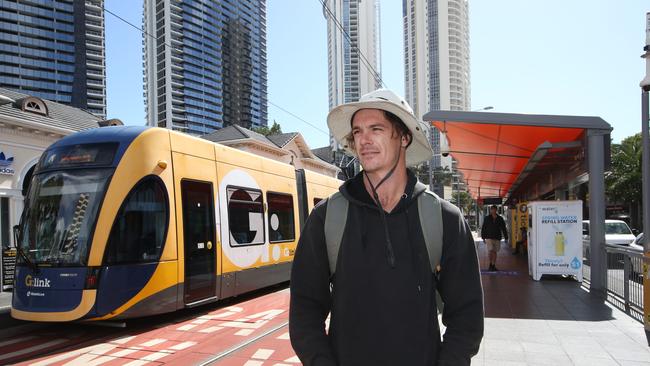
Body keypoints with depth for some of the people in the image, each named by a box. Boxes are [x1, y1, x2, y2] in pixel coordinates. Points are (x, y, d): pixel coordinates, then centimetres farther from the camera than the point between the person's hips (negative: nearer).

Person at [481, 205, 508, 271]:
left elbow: (504, 229, 8)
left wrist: (506, 237, 3)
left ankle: (493, 266, 14)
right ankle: (490, 264, 5)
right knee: (490, 251, -14)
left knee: (494, 252, 6)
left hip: (497, 238, 2)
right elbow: (483, 228, 6)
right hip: (489, 238, -2)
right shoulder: (487, 218, 3)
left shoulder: (500, 219, 6)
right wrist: (483, 237, 3)